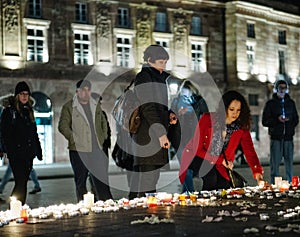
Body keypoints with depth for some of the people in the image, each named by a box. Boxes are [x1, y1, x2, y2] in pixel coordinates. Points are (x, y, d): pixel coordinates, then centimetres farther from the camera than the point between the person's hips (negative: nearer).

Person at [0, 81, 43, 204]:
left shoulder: (29, 111, 17)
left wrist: (38, 150, 15)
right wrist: (10, 152, -16)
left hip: (28, 154, 6)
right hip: (17, 154, -6)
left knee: (23, 183, 8)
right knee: (20, 183, -12)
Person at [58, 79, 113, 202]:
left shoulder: (96, 105, 13)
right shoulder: (69, 107, -1)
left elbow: (103, 121, 25)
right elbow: (62, 126, -5)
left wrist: (103, 137, 14)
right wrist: (73, 139, -12)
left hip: (96, 150, 3)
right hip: (78, 150, -3)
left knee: (101, 180, 0)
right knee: (80, 182, 4)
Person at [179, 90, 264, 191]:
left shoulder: (241, 127, -10)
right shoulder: (207, 119, -20)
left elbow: (249, 151, -19)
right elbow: (197, 149, -18)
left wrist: (257, 172, -35)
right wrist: (221, 160, -21)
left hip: (218, 165, 4)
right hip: (198, 159, -4)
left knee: (224, 187, -15)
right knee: (211, 178, -29)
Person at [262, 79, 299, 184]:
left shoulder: (291, 103, 14)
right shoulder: (270, 103, 6)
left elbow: (296, 119, 18)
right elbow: (264, 121, 3)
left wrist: (289, 121, -4)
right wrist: (277, 119, -14)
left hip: (288, 138, 3)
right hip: (276, 138, -2)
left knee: (289, 162, 2)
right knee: (275, 163, -4)